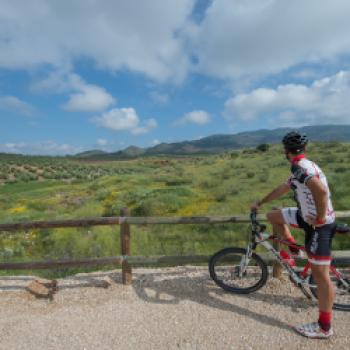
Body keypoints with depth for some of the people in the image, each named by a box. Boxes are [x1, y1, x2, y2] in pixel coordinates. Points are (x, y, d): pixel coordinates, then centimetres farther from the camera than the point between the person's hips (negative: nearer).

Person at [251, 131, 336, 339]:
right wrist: (260, 202, 26)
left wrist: (319, 218, -22)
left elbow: (321, 190, -37)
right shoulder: (304, 166, 11)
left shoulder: (300, 167, -21)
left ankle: (324, 327, 15)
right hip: (309, 216, 9)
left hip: (320, 225, -9)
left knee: (320, 274, 0)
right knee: (273, 216, 15)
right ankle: (292, 249, 30)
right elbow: (283, 189, 20)